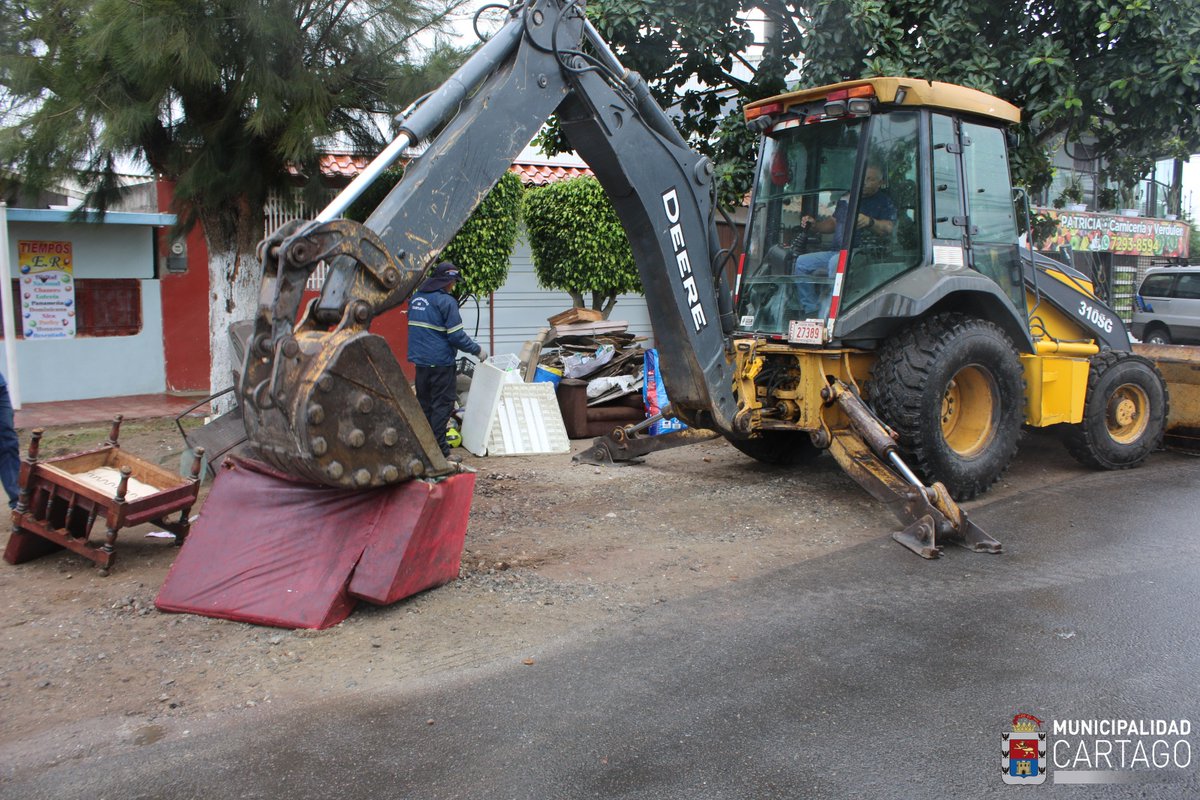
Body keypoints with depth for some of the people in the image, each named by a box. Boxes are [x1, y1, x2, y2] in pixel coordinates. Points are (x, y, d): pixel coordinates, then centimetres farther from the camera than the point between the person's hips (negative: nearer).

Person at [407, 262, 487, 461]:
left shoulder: (415, 298, 11)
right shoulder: (446, 301, -13)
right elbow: (456, 335, -14)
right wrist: (477, 350, -3)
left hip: (419, 360, 8)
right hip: (440, 363, -7)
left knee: (424, 403, 15)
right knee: (442, 405, -1)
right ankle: (439, 450, -1)